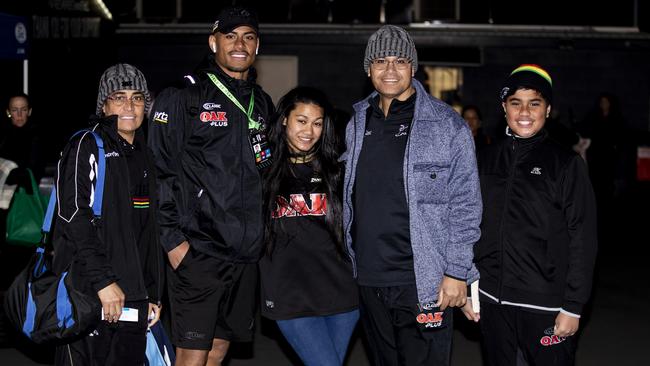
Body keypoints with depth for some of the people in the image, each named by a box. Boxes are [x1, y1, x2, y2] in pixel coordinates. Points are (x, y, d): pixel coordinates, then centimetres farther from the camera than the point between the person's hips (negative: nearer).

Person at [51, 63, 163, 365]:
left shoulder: (144, 158, 18)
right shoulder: (86, 147, -3)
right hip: (87, 293, -6)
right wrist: (103, 281, -19)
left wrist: (153, 294, 16)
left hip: (132, 299, 7)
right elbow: (74, 218, -14)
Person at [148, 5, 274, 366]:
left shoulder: (263, 103, 15)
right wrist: (173, 240, -15)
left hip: (246, 253, 6)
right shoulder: (183, 97, -4)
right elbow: (159, 170, -9)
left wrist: (260, 235, 15)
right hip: (198, 251, -6)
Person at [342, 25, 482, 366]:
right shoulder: (358, 124, 10)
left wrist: (456, 271, -11)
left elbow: (464, 205, -7)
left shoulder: (447, 125, -6)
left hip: (423, 282, -5)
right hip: (369, 280, 5)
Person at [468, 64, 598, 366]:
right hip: (491, 299, 3)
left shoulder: (566, 163, -4)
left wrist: (573, 307, -9)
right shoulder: (486, 160, 6)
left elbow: (582, 239, -6)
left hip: (545, 306, -3)